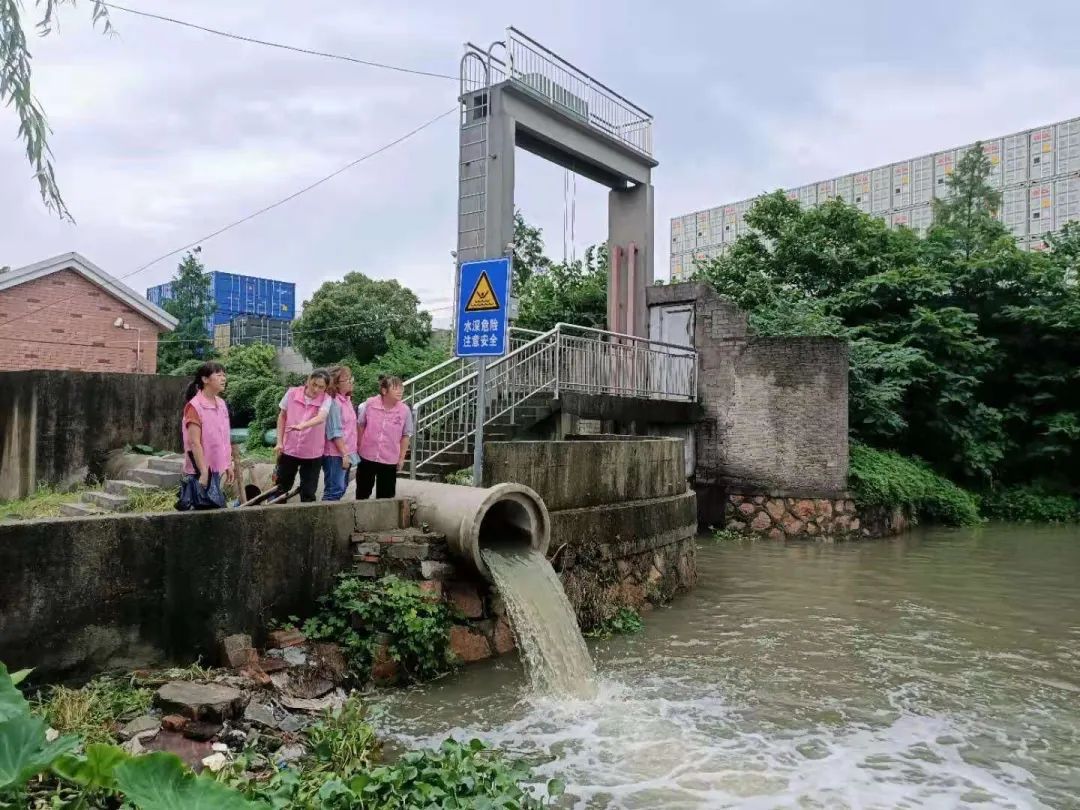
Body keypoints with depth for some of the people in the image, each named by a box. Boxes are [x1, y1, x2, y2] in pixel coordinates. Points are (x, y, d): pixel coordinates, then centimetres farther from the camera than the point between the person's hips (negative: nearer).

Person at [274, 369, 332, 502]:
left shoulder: (326, 399, -13)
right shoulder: (292, 393, -8)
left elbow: (320, 418, -32)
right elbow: (282, 417, 5)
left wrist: (302, 426, -49)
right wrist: (279, 442, 2)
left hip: (312, 453, -1)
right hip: (289, 450, 2)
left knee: (308, 493, 8)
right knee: (281, 488, 14)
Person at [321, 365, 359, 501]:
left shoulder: (347, 399, 11)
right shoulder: (333, 402, -15)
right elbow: (335, 432, -18)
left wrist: (349, 452, 15)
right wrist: (344, 454, -17)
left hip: (346, 452, 9)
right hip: (336, 453, -9)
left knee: (342, 487, 13)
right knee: (335, 489, -8)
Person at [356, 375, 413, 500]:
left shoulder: (405, 410, -12)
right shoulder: (370, 404, -12)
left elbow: (405, 436, -3)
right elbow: (360, 426, 1)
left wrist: (401, 458, -1)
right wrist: (358, 446, 5)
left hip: (390, 460, 0)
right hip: (367, 456, 0)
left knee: (385, 495, 10)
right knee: (362, 492, 16)